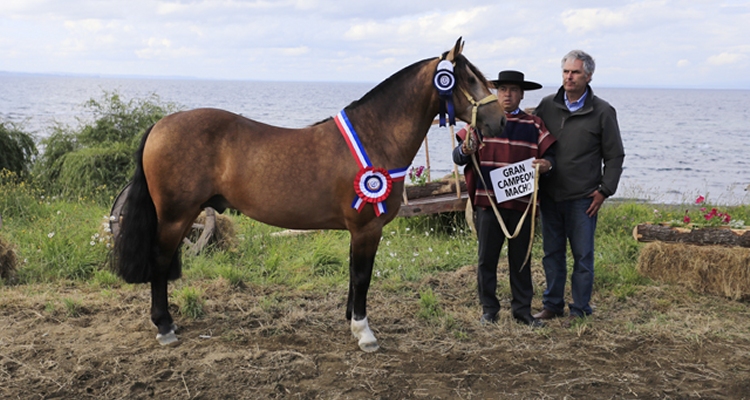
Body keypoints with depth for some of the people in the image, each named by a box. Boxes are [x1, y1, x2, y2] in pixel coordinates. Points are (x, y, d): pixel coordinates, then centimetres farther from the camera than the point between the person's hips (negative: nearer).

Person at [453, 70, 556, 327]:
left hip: (522, 203, 1)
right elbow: (458, 156, 4)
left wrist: (547, 164, -17)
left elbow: (549, 156, 6)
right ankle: (489, 309, 17)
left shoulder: (534, 125, 7)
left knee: (521, 258, 9)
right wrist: (465, 151, -19)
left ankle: (522, 309, 20)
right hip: (487, 201, -1)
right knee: (487, 258, 5)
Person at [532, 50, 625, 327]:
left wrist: (604, 191, -5)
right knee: (552, 253, 11)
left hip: (582, 198, -3)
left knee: (582, 255, 3)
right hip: (549, 196, 3)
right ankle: (553, 305, 23)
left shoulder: (603, 112, -1)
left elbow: (615, 156, 2)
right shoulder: (547, 106, 6)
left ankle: (580, 309, 15)